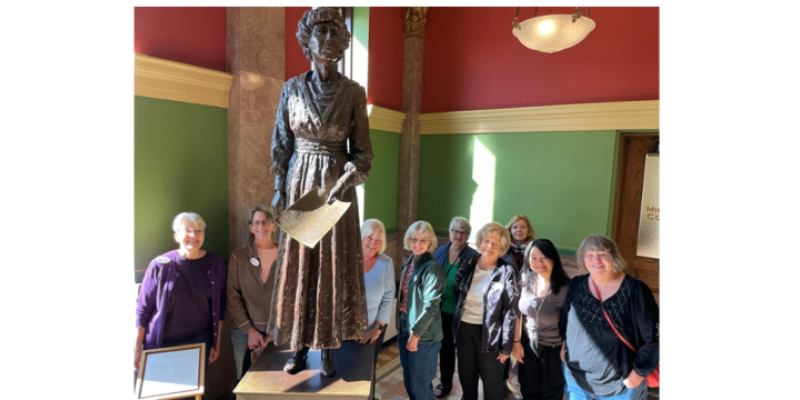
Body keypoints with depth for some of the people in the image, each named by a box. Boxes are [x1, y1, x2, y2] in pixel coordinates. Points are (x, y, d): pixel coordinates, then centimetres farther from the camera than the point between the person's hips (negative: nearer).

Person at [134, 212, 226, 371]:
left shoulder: (216, 265, -3)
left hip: (201, 343, 2)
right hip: (163, 345, -2)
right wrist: (138, 349, -1)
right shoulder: (161, 265, -10)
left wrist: (216, 344, 7)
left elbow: (219, 308, 3)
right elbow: (144, 308, -3)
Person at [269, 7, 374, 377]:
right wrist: (280, 188, 2)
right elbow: (281, 142, 7)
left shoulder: (353, 92, -3)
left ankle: (327, 348, 19)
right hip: (299, 183, 2)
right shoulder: (292, 88, 3)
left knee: (334, 265, 3)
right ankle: (299, 346, 22)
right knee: (296, 263, 6)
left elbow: (362, 151, -2)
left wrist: (343, 187, -15)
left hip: (336, 186, -2)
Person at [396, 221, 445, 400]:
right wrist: (400, 324, 7)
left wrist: (416, 333, -18)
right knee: (408, 380, 19)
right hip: (404, 326, 7)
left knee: (420, 384, 7)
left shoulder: (432, 268, -17)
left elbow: (431, 306, -19)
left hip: (423, 333, -7)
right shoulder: (407, 262, 5)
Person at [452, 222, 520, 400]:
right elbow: (456, 292, 11)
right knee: (466, 376, 20)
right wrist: (456, 323, 10)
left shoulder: (507, 272, -14)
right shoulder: (467, 265, -2)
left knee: (492, 382, 12)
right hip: (464, 328, 4)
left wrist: (506, 346, -11)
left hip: (490, 332, -4)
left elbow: (511, 311, -12)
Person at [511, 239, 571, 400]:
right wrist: (516, 342, 5)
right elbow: (518, 313, 1)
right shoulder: (524, 281, -10)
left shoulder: (565, 287, -25)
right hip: (528, 345, 4)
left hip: (555, 349, -3)